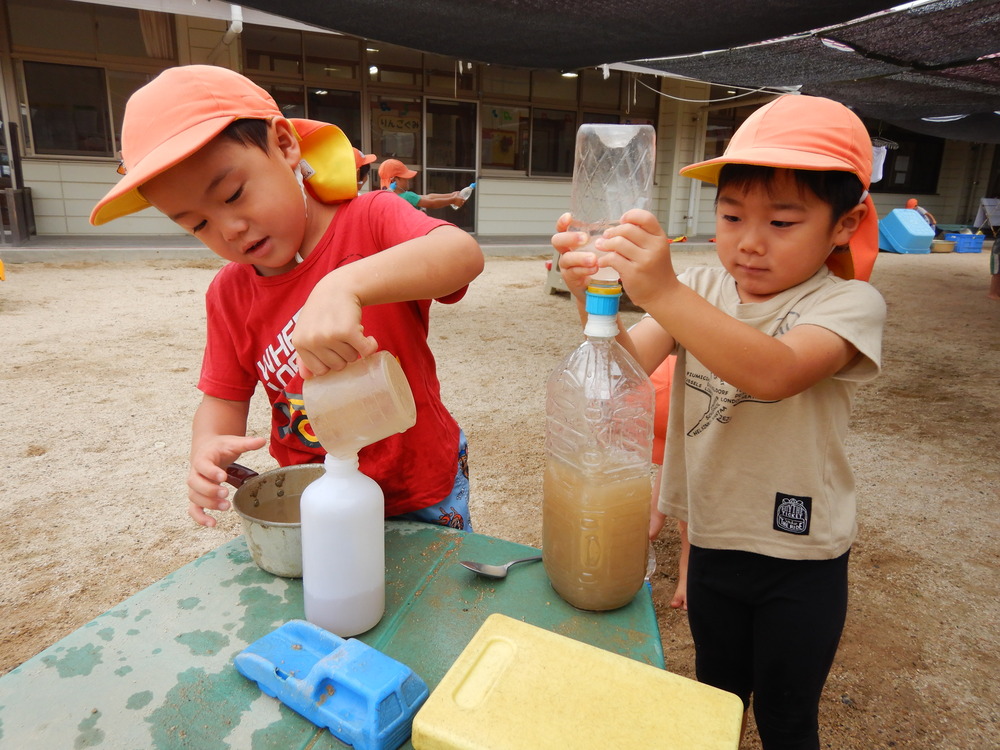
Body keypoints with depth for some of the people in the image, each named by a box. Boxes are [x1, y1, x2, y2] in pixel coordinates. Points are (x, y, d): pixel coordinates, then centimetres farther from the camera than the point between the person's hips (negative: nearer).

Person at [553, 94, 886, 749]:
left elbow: (772, 372, -38)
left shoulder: (849, 302, -17)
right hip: (713, 540, 4)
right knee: (717, 695, 27)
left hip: (801, 556, -3)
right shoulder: (701, 290, -4)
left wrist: (661, 292, -48)